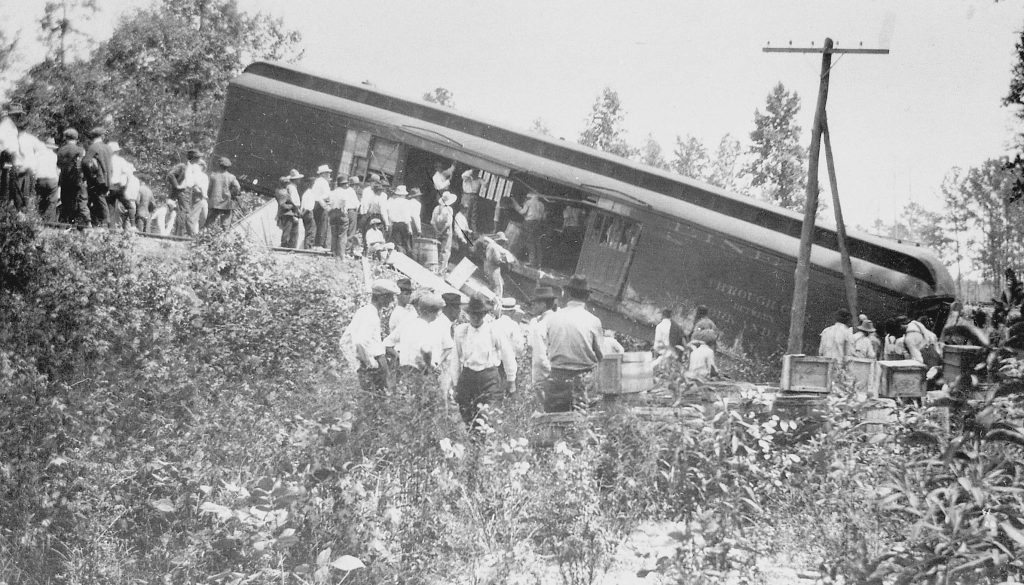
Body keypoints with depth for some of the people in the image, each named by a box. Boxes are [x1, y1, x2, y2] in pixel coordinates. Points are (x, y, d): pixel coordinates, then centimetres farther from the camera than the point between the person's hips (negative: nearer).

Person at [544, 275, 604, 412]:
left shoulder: (552, 318, -1)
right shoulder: (593, 321, -7)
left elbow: (549, 351, 6)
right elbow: (600, 356, 2)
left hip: (557, 376, 2)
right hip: (582, 380, -2)